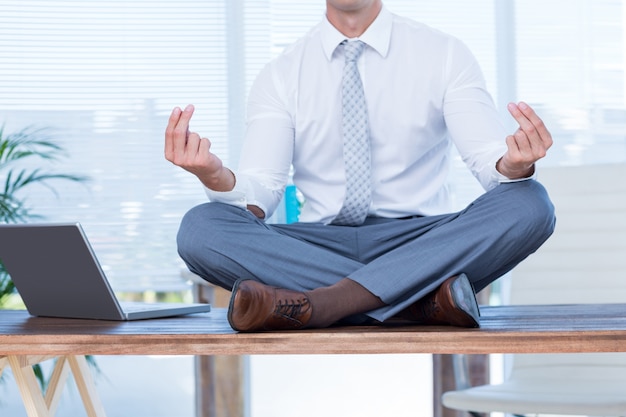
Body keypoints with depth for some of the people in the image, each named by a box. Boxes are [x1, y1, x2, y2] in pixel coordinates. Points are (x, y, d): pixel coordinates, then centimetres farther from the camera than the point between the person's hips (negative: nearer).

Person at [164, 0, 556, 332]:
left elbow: (491, 162, -7)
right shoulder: (281, 75, 6)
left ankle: (320, 303, -34)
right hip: (319, 250, 1)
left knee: (529, 204, -29)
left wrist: (515, 166, -33)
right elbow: (260, 193, -4)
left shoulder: (445, 55, 4)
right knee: (200, 227, -26)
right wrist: (215, 176, -28)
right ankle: (425, 299, -29)